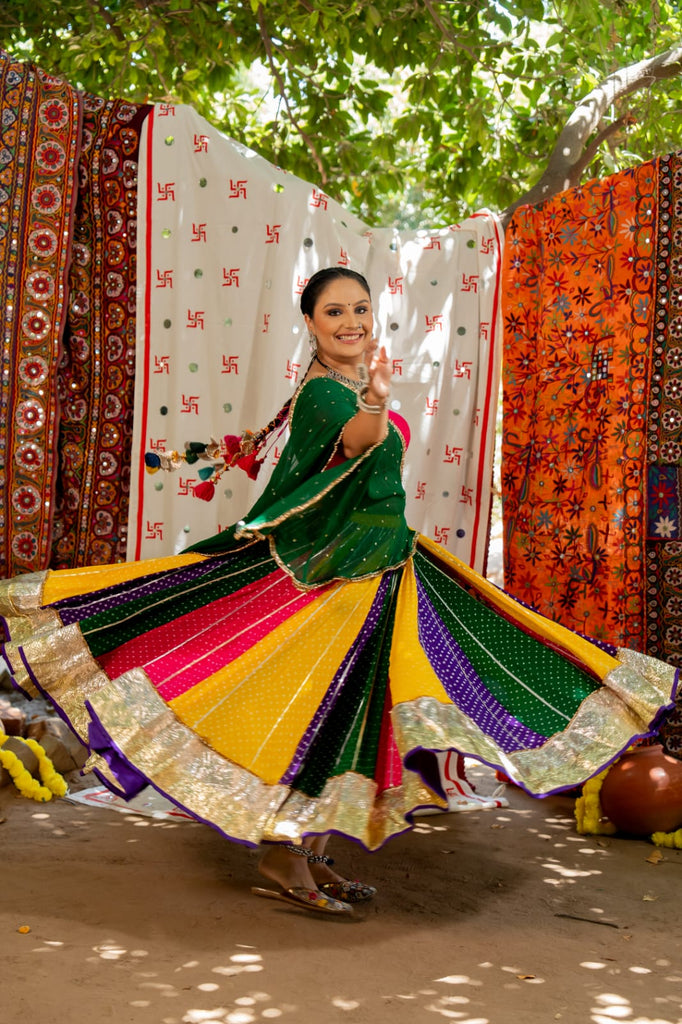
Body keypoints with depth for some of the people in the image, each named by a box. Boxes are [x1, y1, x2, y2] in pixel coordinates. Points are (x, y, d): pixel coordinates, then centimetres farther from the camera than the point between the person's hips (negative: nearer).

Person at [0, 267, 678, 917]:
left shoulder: (355, 389, 12)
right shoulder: (323, 392, -18)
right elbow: (356, 442, -43)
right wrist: (376, 401, -60)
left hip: (377, 567, 10)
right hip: (334, 570, -10)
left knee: (344, 706, 10)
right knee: (319, 702, -10)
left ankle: (311, 855, 17)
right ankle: (282, 858, -4)